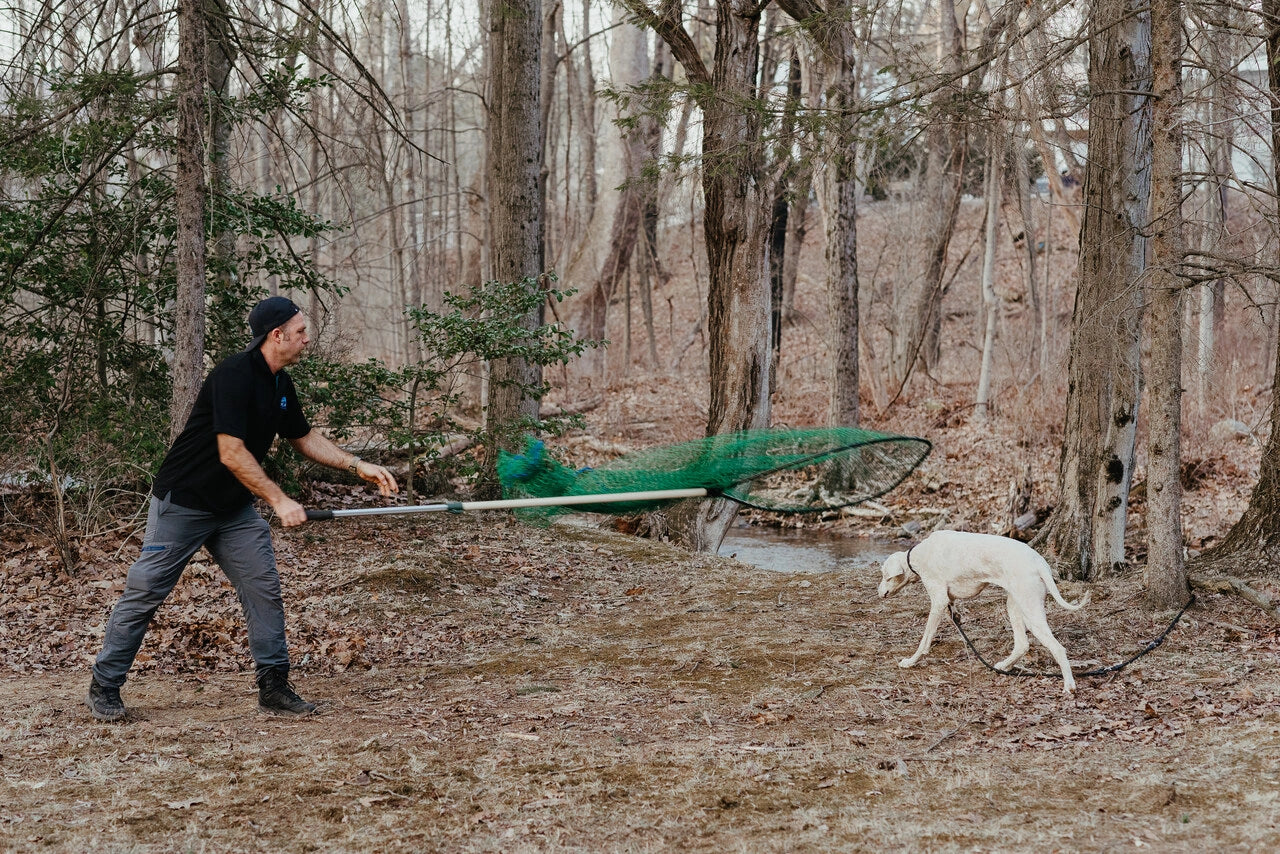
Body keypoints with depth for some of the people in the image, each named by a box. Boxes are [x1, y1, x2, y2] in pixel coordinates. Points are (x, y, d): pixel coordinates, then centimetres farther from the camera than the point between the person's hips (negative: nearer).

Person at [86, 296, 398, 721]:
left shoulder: (280, 384, 6)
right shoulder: (234, 375, -23)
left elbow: (304, 438, 19)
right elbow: (231, 453, -27)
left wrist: (358, 466, 10)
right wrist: (278, 500, -26)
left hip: (235, 509, 8)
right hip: (183, 502, -8)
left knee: (264, 587, -1)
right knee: (145, 591, 0)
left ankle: (274, 687, 4)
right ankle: (104, 686, 12)